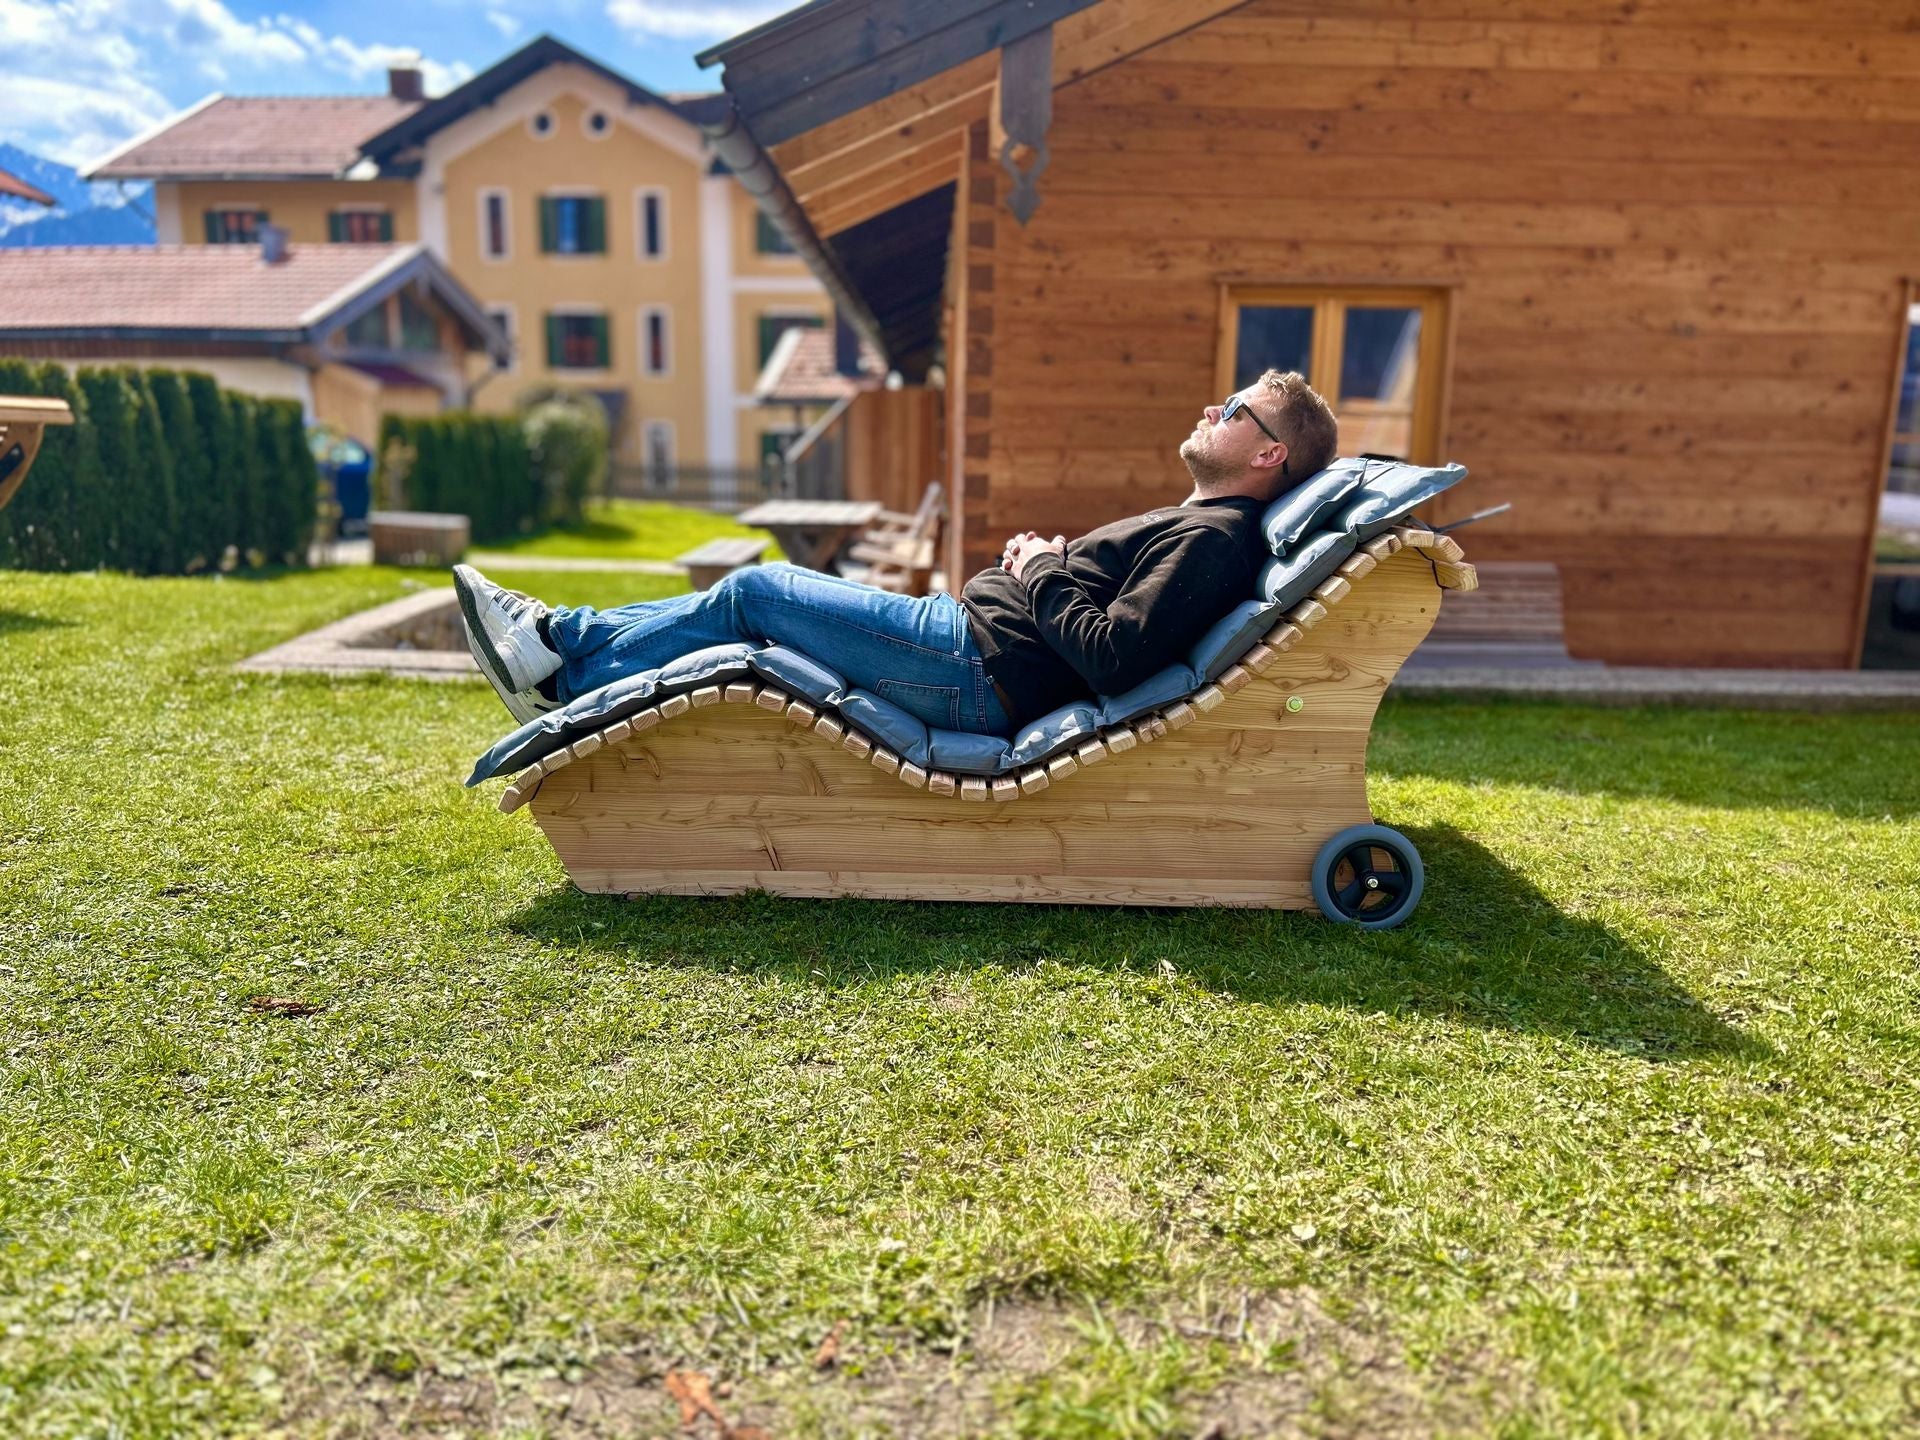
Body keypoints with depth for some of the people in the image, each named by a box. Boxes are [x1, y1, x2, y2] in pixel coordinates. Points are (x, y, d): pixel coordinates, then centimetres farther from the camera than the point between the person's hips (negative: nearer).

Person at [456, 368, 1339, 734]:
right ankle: (566, 637, 22)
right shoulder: (1194, 524, 18)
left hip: (977, 670, -10)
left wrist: (1044, 574, -13)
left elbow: (1114, 659, -27)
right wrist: (1038, 556, 6)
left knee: (756, 590, -4)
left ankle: (565, 687, 10)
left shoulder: (1216, 538, -14)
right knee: (761, 594, 13)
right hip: (970, 632, 10)